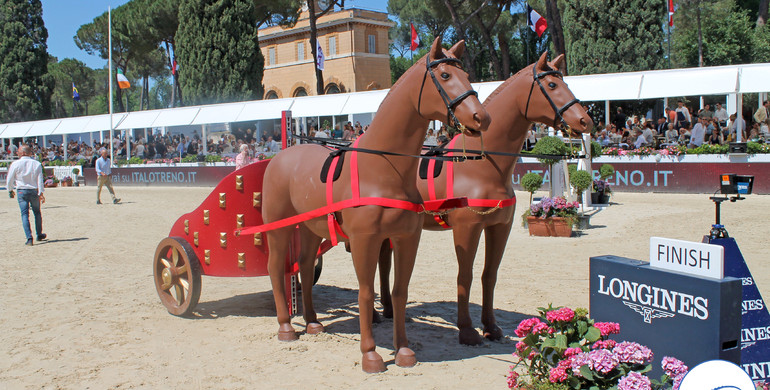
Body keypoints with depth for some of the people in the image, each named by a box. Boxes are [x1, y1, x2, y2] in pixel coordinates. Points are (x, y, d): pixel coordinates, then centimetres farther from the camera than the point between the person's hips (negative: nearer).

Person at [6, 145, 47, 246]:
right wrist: (41, 193, -4)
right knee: (37, 213, 16)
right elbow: (40, 180, -4)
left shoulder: (15, 164, -5)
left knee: (25, 214, -1)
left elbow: (9, 179, 1)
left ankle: (29, 237, -12)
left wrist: (10, 190, 15)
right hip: (34, 191, 2)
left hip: (21, 191, -1)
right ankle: (39, 235, 25)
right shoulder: (37, 164, -1)